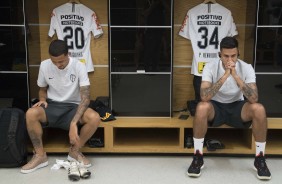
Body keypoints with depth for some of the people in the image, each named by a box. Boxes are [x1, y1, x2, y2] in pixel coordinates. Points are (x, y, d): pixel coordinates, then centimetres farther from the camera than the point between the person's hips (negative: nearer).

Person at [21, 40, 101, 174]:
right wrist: (43, 100, -13)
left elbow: (85, 98, -21)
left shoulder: (79, 66, -15)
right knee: (30, 114, -32)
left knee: (94, 118, -33)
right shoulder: (44, 65, -5)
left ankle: (74, 152, -7)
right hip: (52, 105, 2)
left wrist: (73, 124, -33)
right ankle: (40, 156, -13)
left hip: (73, 106, -1)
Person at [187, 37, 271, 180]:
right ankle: (198, 157, -19)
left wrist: (236, 76, -35)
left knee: (259, 109, -31)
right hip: (216, 107, -1)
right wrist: (225, 76, -37)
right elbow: (204, 97, -32)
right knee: (202, 107, -36)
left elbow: (254, 99, -27)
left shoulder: (246, 68, -14)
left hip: (237, 107, 1)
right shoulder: (210, 67, -17)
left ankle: (260, 159, -12)